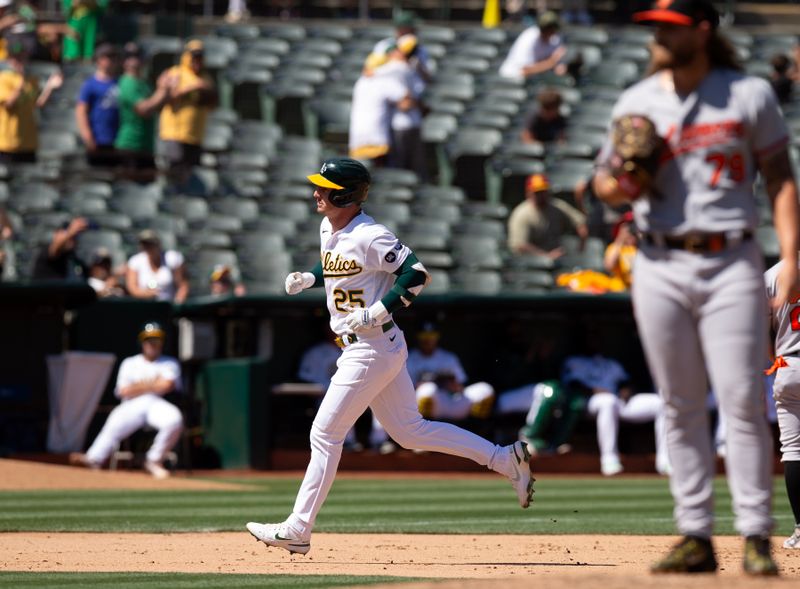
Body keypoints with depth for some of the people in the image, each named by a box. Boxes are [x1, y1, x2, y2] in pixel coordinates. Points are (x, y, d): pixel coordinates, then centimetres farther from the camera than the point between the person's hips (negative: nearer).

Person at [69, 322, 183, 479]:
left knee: (174, 420, -36)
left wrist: (140, 386, 7)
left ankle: (154, 460, -24)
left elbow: (167, 386, -1)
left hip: (159, 404, 0)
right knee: (115, 424, -33)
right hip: (133, 406, 0)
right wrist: (153, 384, 7)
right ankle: (94, 458, -56)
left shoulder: (170, 363, 20)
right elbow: (123, 391, 8)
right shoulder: (130, 363, 23)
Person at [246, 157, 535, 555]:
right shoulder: (328, 230, 8)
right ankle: (506, 460, 17)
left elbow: (417, 274, -19)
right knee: (409, 431, 14)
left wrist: (378, 312, -25)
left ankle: (297, 530, 3)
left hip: (372, 350, -10)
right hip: (360, 348, 10)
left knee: (325, 434, -4)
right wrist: (309, 278, 8)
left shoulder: (370, 236, -20)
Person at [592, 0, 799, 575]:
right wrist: (617, 187, -10)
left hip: (731, 264, -3)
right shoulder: (637, 101, 9)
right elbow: (605, 176, 15)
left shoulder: (749, 94, 1)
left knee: (743, 402, -7)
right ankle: (696, 537, 9)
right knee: (681, 407, 5)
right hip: (660, 267, 3)